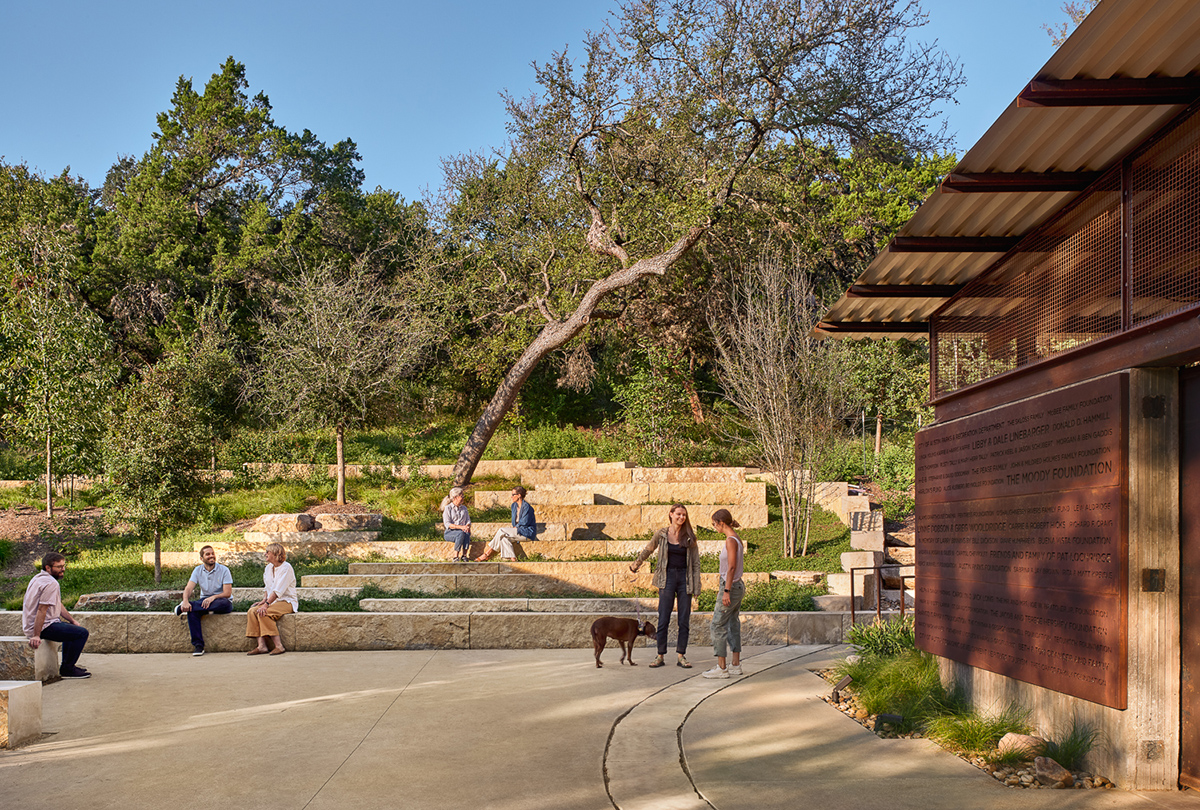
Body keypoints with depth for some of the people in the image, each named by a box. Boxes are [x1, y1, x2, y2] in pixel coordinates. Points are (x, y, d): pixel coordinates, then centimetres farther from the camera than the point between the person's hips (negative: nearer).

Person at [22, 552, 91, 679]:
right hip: (44, 627, -11)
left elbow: (58, 605, 23)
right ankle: (67, 669, -8)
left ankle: (67, 665, 32)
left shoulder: (40, 578, 16)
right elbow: (42, 610, -26)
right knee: (82, 633, -16)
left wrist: (73, 621, 24)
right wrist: (36, 636, -30)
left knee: (71, 628, 31)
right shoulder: (50, 583, -19)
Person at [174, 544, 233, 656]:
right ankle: (198, 645, -31)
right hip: (205, 600, 3)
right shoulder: (198, 570, 5)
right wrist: (185, 600, -30)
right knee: (192, 610, -31)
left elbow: (227, 593, -14)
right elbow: (189, 588, -8)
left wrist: (213, 597, -31)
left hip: (221, 602, -3)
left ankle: (182, 608, -34)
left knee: (224, 603, -40)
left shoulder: (223, 570, -5)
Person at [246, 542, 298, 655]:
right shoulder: (268, 568, 15)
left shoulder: (286, 568, -10)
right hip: (272, 601, 7)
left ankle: (279, 646, -29)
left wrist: (266, 604, -27)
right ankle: (261, 646, -27)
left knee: (264, 613, -31)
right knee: (252, 611, -18)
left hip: (287, 602, -7)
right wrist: (263, 600, 2)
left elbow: (278, 591, -19)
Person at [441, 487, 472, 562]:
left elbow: (468, 521, 12)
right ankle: (455, 556, -36)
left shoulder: (464, 508, 17)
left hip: (462, 531, 4)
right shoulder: (448, 508, 0)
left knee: (467, 534, -33)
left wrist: (467, 526, -13)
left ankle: (464, 555, -38)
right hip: (449, 533, -4)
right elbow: (447, 524, -10)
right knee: (461, 533, -37)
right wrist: (460, 527, -21)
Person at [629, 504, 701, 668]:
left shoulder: (689, 537, 2)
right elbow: (648, 550, 19)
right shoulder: (661, 534, 1)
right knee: (663, 619, -4)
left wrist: (697, 586, -1)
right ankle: (660, 656, 3)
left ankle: (681, 656, 8)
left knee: (684, 620, 1)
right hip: (667, 578, -1)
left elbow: (696, 563, 4)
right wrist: (636, 564, 27)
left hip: (685, 578, 1)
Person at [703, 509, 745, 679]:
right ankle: (735, 665, 17)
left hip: (731, 587, -10)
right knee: (733, 625, 13)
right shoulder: (736, 539, 12)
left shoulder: (730, 540, -16)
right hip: (738, 586, 10)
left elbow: (731, 567, -21)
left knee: (718, 625, -4)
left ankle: (721, 668, -2)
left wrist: (726, 591, -21)